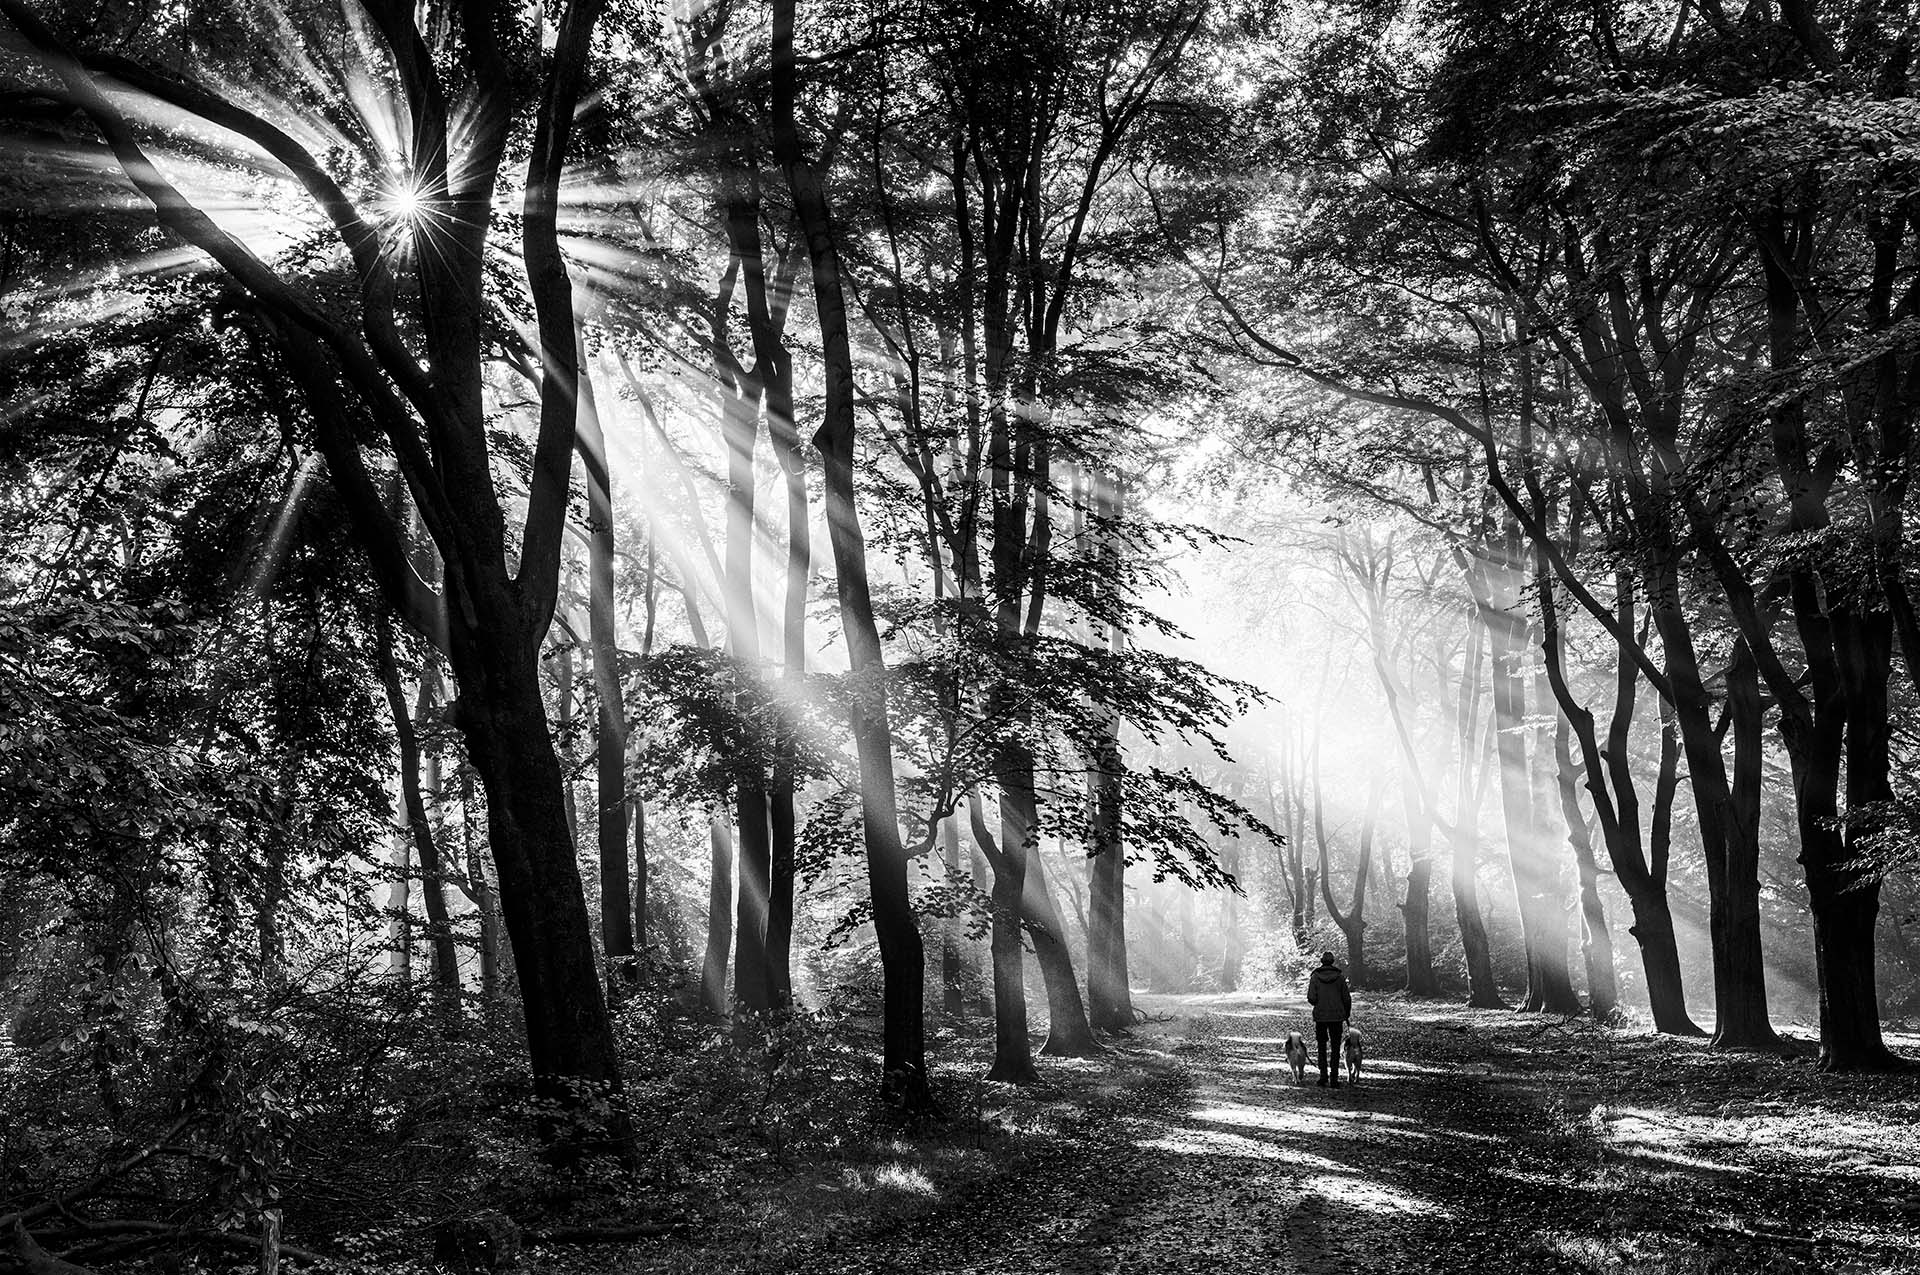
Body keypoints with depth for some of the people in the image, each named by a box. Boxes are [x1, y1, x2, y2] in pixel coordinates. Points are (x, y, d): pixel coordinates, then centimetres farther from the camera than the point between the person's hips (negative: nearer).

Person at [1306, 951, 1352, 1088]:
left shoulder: (1315, 977, -4)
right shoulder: (1340, 977, -3)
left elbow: (1311, 998, -9)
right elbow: (1346, 998, -1)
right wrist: (1347, 1014, 13)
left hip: (1320, 1016, 0)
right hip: (1337, 1016, 0)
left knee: (1322, 1048, 13)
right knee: (1335, 1049, 7)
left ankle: (1323, 1076, 2)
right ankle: (1334, 1079, 3)